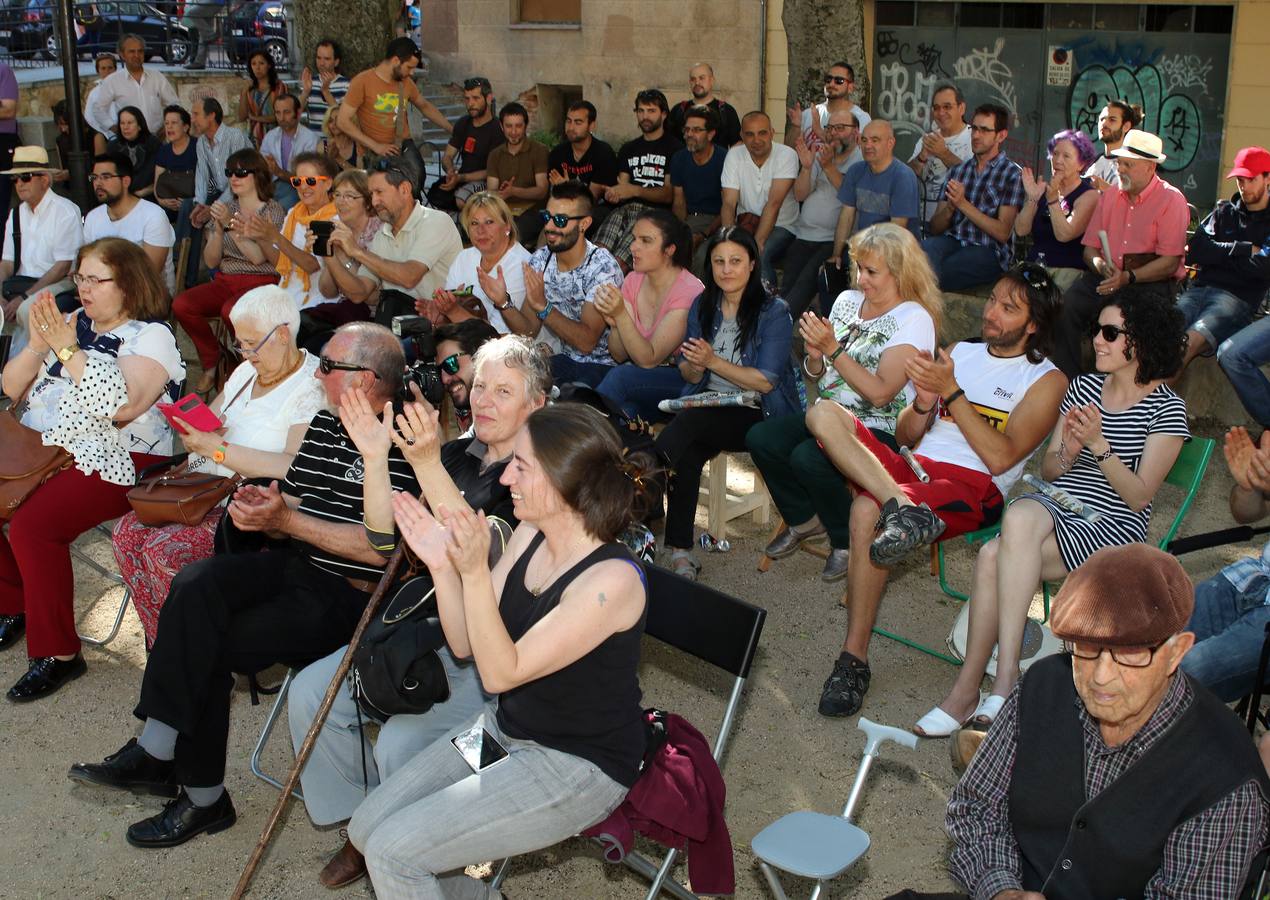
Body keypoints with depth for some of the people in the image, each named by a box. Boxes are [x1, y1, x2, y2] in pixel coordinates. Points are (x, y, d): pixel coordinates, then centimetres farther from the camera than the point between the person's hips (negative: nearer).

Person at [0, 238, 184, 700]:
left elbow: (121, 406, -23)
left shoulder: (151, 336, -6)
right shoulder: (73, 324, 15)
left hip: (112, 463, -8)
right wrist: (38, 344, -5)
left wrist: (68, 349, -20)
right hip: (42, 450, 8)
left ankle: (58, 652, -16)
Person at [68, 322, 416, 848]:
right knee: (195, 583, -18)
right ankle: (157, 753, -14)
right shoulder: (323, 426, 12)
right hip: (294, 567, 8)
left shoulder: (401, 447, -17)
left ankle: (201, 797, 2)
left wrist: (286, 520, -21)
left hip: (349, 596, -8)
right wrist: (258, 505, -5)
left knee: (206, 648, -16)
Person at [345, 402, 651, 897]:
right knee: (366, 828, 5)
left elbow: (501, 672, -24)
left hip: (576, 765, -8)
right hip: (505, 727, 8)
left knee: (392, 851, -15)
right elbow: (465, 645, 1)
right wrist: (442, 564, -14)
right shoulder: (529, 534, -3)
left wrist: (474, 572, -34)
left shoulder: (611, 579, -27)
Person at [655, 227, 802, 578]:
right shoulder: (703, 306, 12)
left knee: (685, 423, -32)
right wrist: (694, 365, -14)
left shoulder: (774, 312, -4)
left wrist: (713, 361, -18)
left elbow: (766, 381, -12)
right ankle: (680, 552, -28)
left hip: (757, 414, -4)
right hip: (707, 407, 4)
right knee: (688, 453, -30)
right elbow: (688, 375, 11)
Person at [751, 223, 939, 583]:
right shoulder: (848, 300, 8)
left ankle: (848, 543, -4)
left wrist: (834, 349, -23)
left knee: (808, 458, -31)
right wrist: (815, 354, -10)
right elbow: (816, 373, 13)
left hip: (881, 430, -7)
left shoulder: (914, 320, -12)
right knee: (759, 438, -15)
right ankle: (805, 519, 10)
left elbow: (880, 393, -22)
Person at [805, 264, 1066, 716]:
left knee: (867, 511, -34)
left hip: (972, 487, -6)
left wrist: (951, 391, -11)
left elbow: (1000, 457, -8)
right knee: (823, 413, -17)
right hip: (912, 467, 6)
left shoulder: (1047, 380, 6)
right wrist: (925, 402, -3)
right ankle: (903, 508, -37)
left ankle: (855, 658, -25)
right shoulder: (959, 352, 23)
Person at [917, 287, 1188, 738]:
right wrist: (1068, 451, -9)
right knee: (1020, 516, -34)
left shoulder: (1166, 409, -2)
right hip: (1055, 506, 5)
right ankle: (1004, 678, -31)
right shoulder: (1083, 387, 14)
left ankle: (968, 687, -27)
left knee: (995, 556, -31)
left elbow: (1139, 496, -8)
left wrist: (1099, 445, -20)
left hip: (1113, 527, -5)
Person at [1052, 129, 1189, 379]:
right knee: (1065, 306, -23)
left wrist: (1129, 277, -21)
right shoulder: (1109, 196, 16)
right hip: (1106, 276, 5)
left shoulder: (1171, 199, -2)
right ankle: (1068, 384, -16)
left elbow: (1170, 263, -9)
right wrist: (1101, 264, -11)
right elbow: (1090, 248, 13)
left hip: (1152, 281, -5)